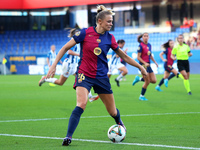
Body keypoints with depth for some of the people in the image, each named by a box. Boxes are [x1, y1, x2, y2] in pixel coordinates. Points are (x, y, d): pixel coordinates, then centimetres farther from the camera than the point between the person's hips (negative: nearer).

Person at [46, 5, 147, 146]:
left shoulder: (110, 38, 1)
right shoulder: (85, 33, -10)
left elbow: (123, 56, 13)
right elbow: (65, 47, -3)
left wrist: (140, 67, 14)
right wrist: (54, 65, -9)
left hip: (101, 76, 3)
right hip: (84, 75, -3)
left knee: (113, 111, 9)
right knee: (81, 104, -27)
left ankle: (120, 124, 45)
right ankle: (68, 137, -24)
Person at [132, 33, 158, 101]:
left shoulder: (149, 45, 9)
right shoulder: (141, 45, -12)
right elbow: (138, 57, -13)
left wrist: (155, 61, 15)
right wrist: (145, 63, -23)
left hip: (148, 65, 7)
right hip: (143, 65, -7)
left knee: (154, 80, 2)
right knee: (147, 81, -6)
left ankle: (139, 79, 20)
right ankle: (142, 96, 12)